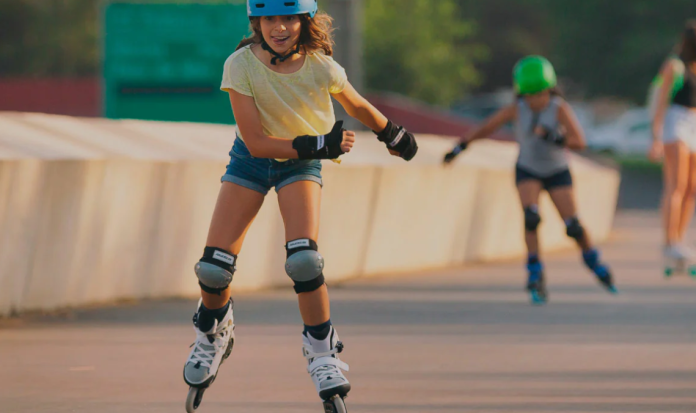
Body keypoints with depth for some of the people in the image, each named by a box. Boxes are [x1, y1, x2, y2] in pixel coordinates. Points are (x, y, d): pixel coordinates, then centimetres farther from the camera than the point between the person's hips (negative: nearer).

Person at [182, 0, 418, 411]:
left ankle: (323, 352, -2)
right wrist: (317, 145, -30)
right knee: (213, 269, -8)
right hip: (251, 161, 0)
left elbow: (357, 106, 1)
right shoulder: (241, 65, -25)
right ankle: (213, 331, 27)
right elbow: (256, 142, -24)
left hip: (301, 166, 0)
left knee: (304, 259, -24)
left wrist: (394, 134, 16)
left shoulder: (322, 68, -22)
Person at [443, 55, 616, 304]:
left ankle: (593, 261, 23)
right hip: (527, 172, 1)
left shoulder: (560, 109, -22)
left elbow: (579, 142, -28)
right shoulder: (517, 110, -17)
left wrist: (554, 138, -45)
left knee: (572, 226, -6)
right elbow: (486, 128, -3)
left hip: (557, 171, -1)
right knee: (531, 217, -23)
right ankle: (535, 275, -16)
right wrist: (461, 146, 4)